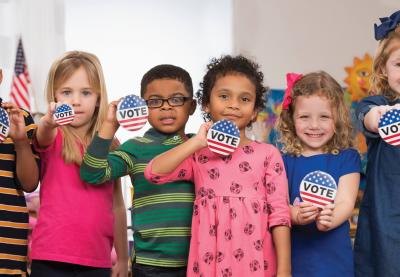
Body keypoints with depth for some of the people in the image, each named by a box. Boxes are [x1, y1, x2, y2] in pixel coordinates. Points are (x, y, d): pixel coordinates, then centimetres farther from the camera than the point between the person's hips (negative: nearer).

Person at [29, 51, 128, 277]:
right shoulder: (52, 137, -1)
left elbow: (117, 205, 12)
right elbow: (42, 135, -26)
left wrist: (123, 258, 12)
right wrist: (49, 122, -49)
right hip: (51, 259, -3)